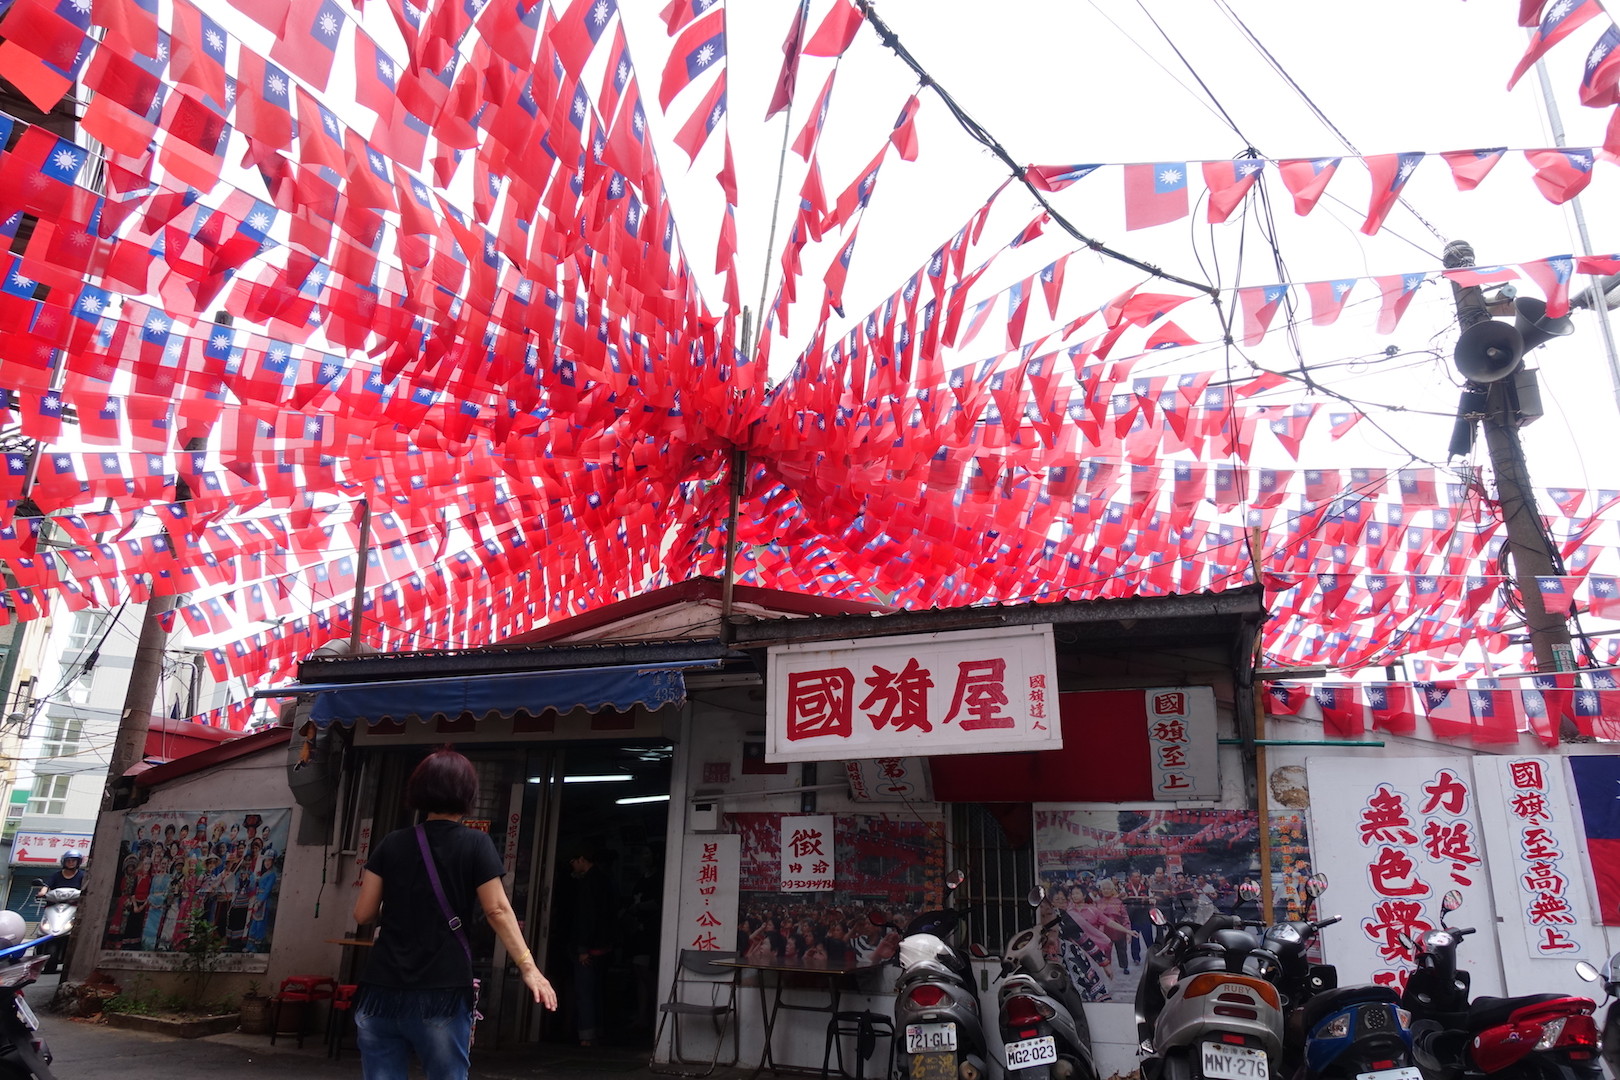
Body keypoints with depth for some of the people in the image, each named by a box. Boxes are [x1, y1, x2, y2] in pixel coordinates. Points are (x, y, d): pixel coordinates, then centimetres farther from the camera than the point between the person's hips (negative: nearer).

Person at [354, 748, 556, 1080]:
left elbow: (363, 914, 7)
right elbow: (498, 911, -9)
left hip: (381, 991, 3)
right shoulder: (475, 843, -2)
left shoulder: (392, 843, 6)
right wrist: (528, 966, -8)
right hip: (441, 994, -3)